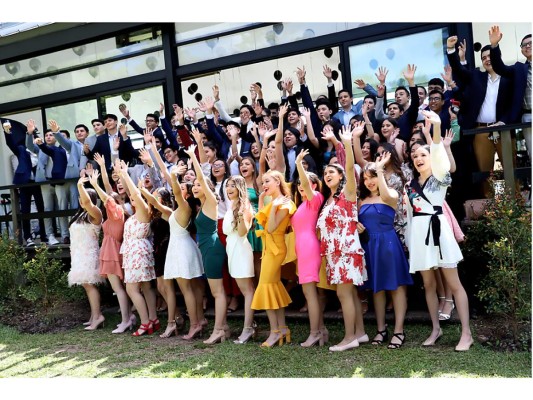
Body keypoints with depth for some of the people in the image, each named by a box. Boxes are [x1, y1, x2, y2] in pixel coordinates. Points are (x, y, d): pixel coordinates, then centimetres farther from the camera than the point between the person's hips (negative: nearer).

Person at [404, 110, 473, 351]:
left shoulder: (440, 177, 1)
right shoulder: (410, 185, 16)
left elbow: (439, 156, -20)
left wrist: (436, 129, -37)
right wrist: (409, 239, 10)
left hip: (437, 228, -5)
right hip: (418, 232, 5)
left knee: (453, 282, -4)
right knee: (428, 284, 9)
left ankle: (466, 333, 1)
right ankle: (436, 329, 19)